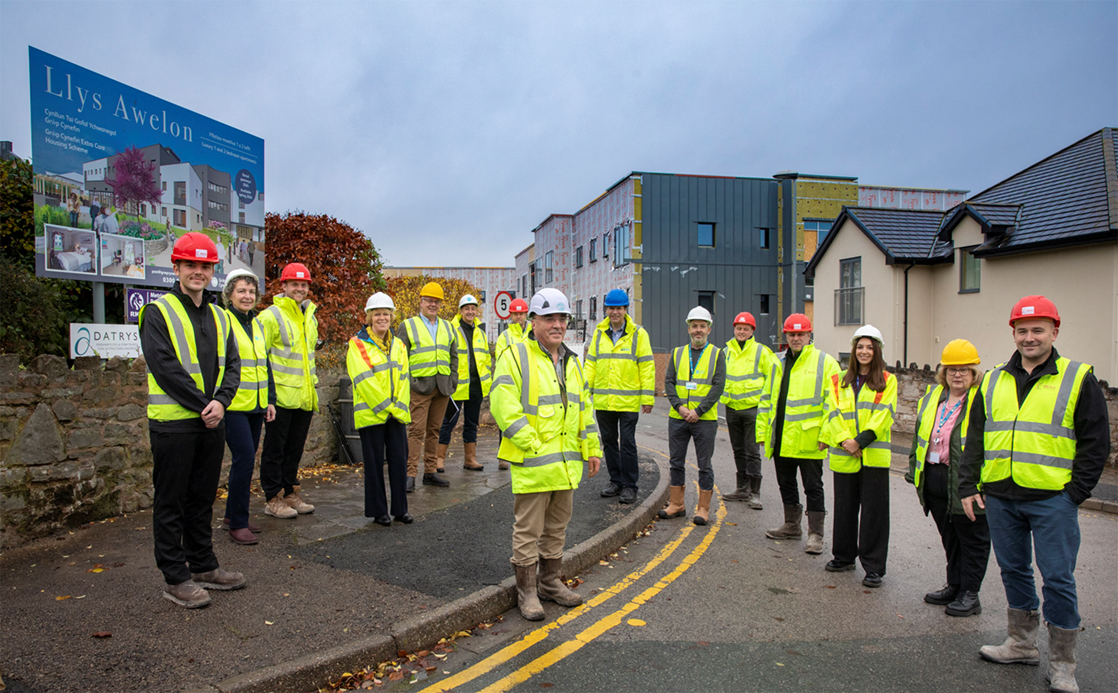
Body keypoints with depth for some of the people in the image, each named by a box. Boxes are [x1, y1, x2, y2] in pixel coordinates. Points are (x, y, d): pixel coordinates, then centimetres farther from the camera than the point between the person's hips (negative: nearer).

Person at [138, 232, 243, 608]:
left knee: (203, 498, 15)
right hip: (173, 422, -6)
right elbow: (164, 366, -15)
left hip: (212, 422, 6)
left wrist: (220, 401, -10)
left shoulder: (219, 317, 13)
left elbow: (232, 365, 8)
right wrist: (202, 406, -15)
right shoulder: (158, 312, -5)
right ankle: (175, 578, 13)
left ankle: (203, 566, 27)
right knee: (171, 503, 3)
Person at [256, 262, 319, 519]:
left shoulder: (310, 317, 15)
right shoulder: (271, 316, -9)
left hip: (304, 397, 7)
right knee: (275, 449, 4)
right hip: (281, 395, -7)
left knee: (295, 448, 15)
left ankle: (289, 492, 26)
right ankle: (273, 498, 13)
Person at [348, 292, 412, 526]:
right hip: (371, 415, -4)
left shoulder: (398, 345, 13)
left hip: (397, 414, 5)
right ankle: (378, 511, 15)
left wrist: (399, 408, -5)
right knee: (375, 463, 3)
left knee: (399, 461, 6)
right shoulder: (357, 345, -4)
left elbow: (403, 379, 8)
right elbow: (365, 381, -12)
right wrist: (385, 407, -14)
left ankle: (400, 509, 19)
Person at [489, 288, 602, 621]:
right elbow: (503, 407, -17)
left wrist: (592, 448, 14)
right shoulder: (515, 357, -9)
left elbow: (585, 407, 20)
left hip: (566, 462, 7)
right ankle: (527, 591, 18)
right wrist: (532, 445, -18)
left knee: (557, 527, 18)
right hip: (532, 464, -7)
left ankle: (550, 582, 33)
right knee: (528, 531, 4)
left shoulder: (572, 362, 14)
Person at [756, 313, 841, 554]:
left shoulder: (825, 363, -4)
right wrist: (762, 431, 13)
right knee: (786, 483, 17)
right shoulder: (778, 363, 13)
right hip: (781, 439, 6)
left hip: (809, 440, -6)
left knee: (813, 487, 2)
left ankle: (815, 534, 12)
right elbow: (767, 399, 17)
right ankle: (792, 526, 32)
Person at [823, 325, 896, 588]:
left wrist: (861, 440, -16)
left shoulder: (887, 381, 4)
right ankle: (844, 556, 27)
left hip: (875, 455, -3)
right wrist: (844, 439, -13)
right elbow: (834, 413, 3)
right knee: (844, 507, 12)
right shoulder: (839, 380, 12)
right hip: (844, 455, 3)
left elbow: (884, 415, -6)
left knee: (874, 511, -1)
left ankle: (874, 567, 8)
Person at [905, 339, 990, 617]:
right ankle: (954, 586, 32)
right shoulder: (933, 395, 12)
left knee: (972, 538, 7)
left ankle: (970, 594, 18)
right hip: (934, 479, 7)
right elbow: (920, 433, 18)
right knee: (949, 536, 18)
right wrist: (915, 468, 15)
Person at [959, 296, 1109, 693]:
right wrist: (969, 486, 6)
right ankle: (1022, 644, 29)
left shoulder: (1078, 379, 1)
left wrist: (1076, 491, -8)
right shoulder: (992, 382, 11)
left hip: (1052, 499, -4)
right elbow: (974, 439, 13)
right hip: (1000, 497, 4)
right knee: (1014, 570, 14)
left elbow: (1096, 442, -1)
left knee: (1057, 578, 0)